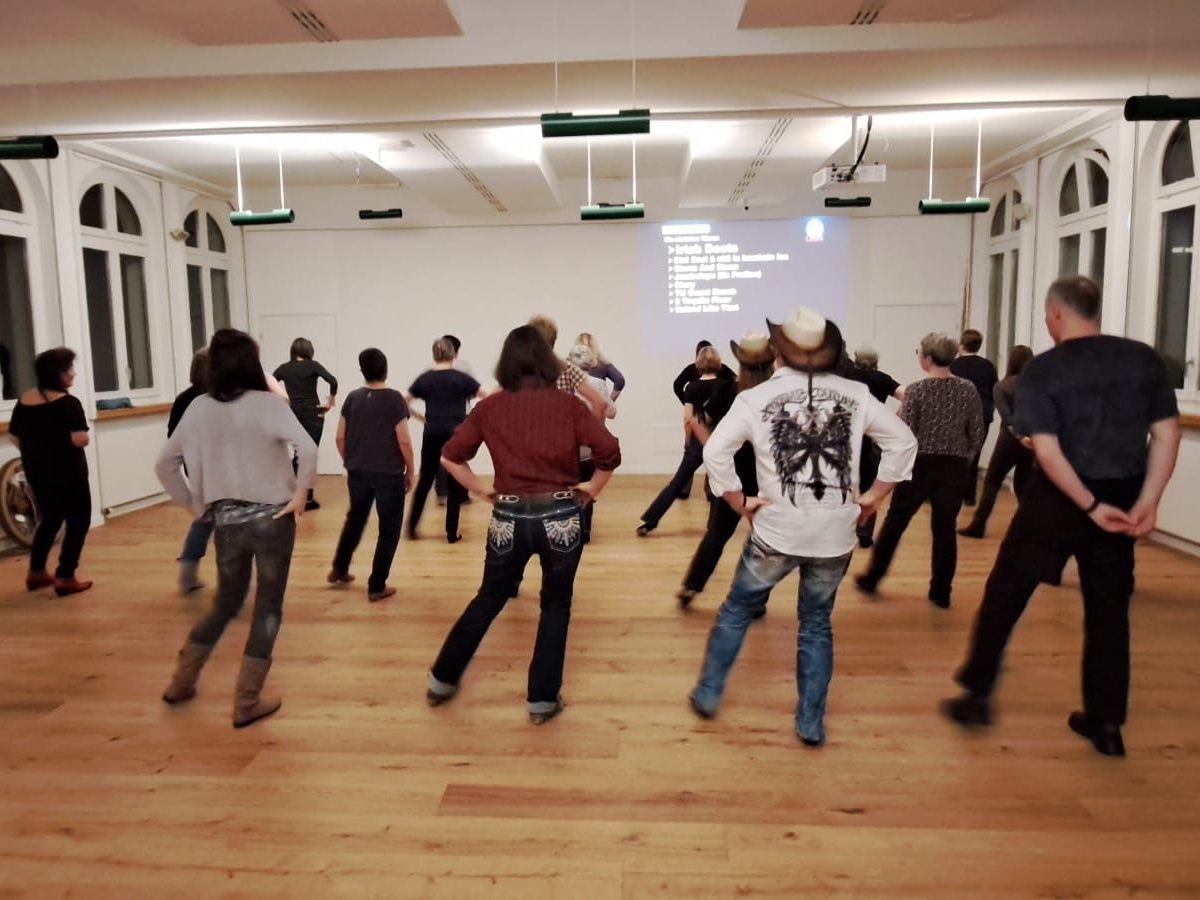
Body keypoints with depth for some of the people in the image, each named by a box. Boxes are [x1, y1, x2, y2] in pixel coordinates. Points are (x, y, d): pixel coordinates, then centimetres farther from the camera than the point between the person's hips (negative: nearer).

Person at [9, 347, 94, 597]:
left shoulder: (23, 400, 4)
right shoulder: (69, 403, -18)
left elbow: (15, 437, 10)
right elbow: (80, 440, -27)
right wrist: (84, 436, -5)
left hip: (35, 471, 7)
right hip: (67, 472, -7)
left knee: (50, 519, 24)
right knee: (78, 521, 6)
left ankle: (36, 573, 30)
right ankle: (65, 578, 3)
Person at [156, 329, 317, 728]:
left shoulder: (198, 408, 2)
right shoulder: (266, 404, -12)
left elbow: (164, 464, 11)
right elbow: (308, 447, -27)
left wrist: (192, 503, 16)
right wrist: (300, 495, -16)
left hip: (225, 521, 5)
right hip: (271, 519, -5)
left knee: (226, 602, 25)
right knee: (267, 608, 10)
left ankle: (181, 682, 34)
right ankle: (247, 702, 16)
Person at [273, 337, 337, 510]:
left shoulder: (284, 368, 5)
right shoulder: (313, 365, -5)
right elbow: (332, 381, -18)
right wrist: (330, 402, -6)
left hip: (292, 415, 3)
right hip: (313, 415, -3)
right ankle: (307, 499, 7)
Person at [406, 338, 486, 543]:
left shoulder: (424, 378, 2)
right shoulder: (461, 378, -4)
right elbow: (487, 397, -4)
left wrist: (418, 416, 13)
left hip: (432, 436, 2)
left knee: (425, 481, 15)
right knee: (455, 484, 6)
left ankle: (412, 526, 17)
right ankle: (452, 532, 8)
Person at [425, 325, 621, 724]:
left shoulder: (489, 408, 0)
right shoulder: (568, 405, -4)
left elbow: (450, 456, 1)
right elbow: (610, 452, -10)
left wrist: (480, 490, 10)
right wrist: (592, 487, 5)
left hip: (509, 519, 2)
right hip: (560, 518, -1)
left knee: (487, 601, 21)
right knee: (555, 606, 17)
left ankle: (442, 680, 34)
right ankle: (543, 700, 22)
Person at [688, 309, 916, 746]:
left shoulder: (756, 398, -6)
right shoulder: (855, 394, 0)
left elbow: (715, 451, -15)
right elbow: (904, 441, 5)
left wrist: (740, 502, -4)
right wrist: (873, 497, 9)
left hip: (777, 532, -2)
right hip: (835, 535, 2)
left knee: (737, 610, 18)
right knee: (817, 624, 18)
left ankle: (707, 694, 29)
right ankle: (811, 723, 23)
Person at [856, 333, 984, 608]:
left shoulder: (916, 390, -10)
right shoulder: (968, 389, 0)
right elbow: (977, 434, 3)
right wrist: (963, 457, 17)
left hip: (921, 465, -2)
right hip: (955, 468, 3)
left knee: (894, 522, 11)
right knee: (945, 528, 10)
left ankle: (871, 579, 21)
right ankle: (941, 592, 15)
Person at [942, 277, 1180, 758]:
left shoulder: (1043, 368, -10)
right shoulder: (1144, 358, 3)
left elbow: (1047, 451, -18)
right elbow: (1166, 435, -1)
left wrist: (1091, 506, -13)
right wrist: (1146, 503, -4)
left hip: (1058, 499, -4)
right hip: (1121, 501, 4)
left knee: (1005, 593, 10)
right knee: (1109, 609, 14)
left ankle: (977, 694, 17)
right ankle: (1106, 723, 22)